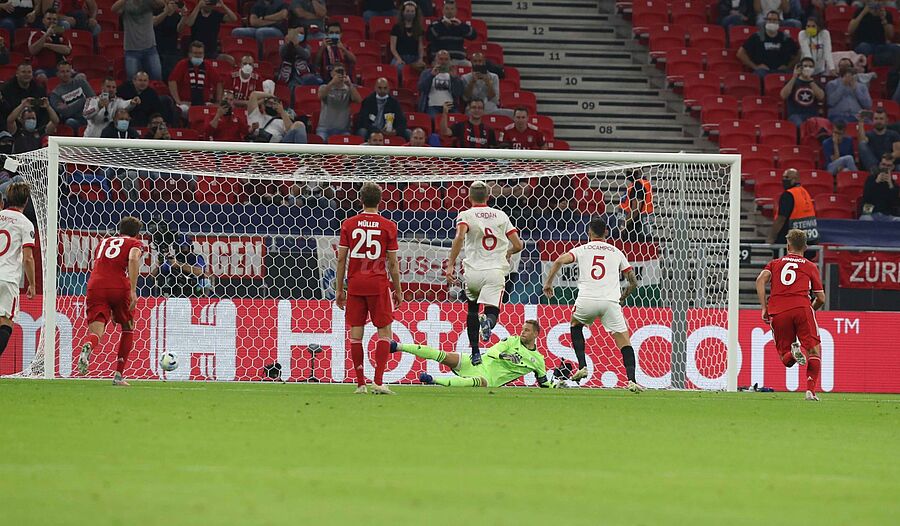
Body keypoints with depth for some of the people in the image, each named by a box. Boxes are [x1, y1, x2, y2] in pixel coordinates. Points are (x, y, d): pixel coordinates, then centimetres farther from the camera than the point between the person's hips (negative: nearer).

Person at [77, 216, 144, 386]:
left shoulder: (104, 242, 30)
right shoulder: (135, 243, 15)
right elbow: (133, 259, -8)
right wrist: (133, 290, -15)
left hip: (95, 285, 3)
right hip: (119, 287, -3)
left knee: (95, 332, -7)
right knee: (128, 329, 21)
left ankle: (87, 346, -45)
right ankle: (118, 375, 17)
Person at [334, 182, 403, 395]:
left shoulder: (348, 224, 2)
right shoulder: (388, 226, -2)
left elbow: (341, 259, 3)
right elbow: (392, 262, 0)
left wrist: (339, 289, 10)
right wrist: (398, 290, 9)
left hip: (355, 284, 2)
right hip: (379, 285, -2)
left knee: (355, 332, 6)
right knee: (385, 331, 4)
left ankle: (360, 384, 7)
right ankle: (378, 381, -8)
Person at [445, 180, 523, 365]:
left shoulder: (466, 215, 3)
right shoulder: (501, 215, 11)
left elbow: (459, 237, -18)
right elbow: (518, 245, 9)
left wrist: (450, 265, -19)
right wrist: (507, 253, 32)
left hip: (473, 272, 0)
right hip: (495, 272, 0)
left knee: (472, 309, 23)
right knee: (492, 311, -3)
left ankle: (475, 352, 18)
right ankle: (488, 321, -41)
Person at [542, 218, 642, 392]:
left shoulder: (582, 250, 17)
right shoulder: (617, 253, 21)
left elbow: (559, 261, 0)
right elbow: (633, 282, 21)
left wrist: (548, 283, 12)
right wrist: (623, 296, 40)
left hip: (586, 299, 0)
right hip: (611, 301, 0)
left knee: (575, 324, 30)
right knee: (624, 340, 3)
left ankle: (582, 366, 17)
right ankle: (631, 380, -16)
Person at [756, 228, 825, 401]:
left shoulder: (775, 263, 23)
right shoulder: (810, 267, 20)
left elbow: (760, 280, 3)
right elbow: (821, 299, 17)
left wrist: (764, 308, 2)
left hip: (777, 313, 2)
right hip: (801, 308, -2)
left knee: (785, 359, 11)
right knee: (814, 350, 4)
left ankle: (793, 353, -26)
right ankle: (810, 390, -16)